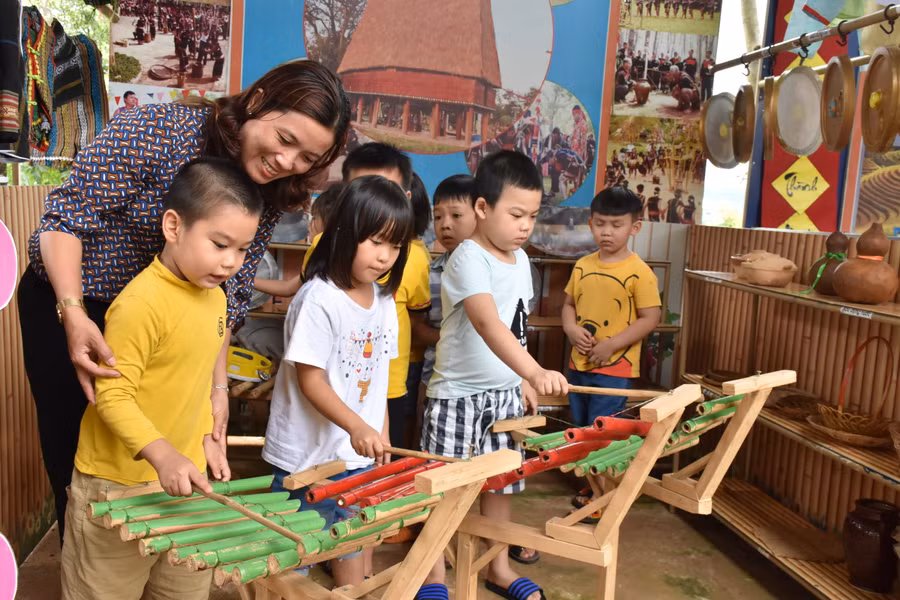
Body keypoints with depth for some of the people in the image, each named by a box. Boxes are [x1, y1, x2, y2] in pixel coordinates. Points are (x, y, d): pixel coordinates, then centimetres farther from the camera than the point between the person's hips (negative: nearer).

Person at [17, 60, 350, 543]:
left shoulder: (271, 196, -12)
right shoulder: (157, 130, -27)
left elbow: (228, 293, -8)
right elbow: (67, 215, -24)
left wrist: (218, 383, -16)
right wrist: (74, 314, -37)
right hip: (62, 300, -3)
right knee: (78, 454, 5)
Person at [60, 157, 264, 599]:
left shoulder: (215, 298, 1)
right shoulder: (141, 303, -25)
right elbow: (112, 394, -23)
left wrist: (206, 439, 8)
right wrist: (161, 453, -33)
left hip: (183, 476, 7)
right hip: (116, 486, -7)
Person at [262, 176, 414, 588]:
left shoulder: (384, 301, 3)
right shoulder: (318, 300, -20)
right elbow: (309, 380, -21)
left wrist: (381, 433, 11)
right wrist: (356, 426, -31)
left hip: (359, 453, 7)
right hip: (307, 453, -7)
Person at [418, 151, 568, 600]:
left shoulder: (520, 260, 5)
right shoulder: (468, 259, -20)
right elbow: (488, 324, -36)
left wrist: (523, 379, 14)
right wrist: (536, 371, -47)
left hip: (506, 392, 7)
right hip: (457, 394, -7)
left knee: (502, 480, 17)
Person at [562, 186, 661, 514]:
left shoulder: (639, 272, -12)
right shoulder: (583, 266, 4)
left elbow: (650, 318, -13)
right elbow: (569, 304, 12)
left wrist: (611, 345, -19)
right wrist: (571, 328, -9)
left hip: (615, 368, -6)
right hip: (578, 363, 6)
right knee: (581, 431, 17)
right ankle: (591, 486, 35)